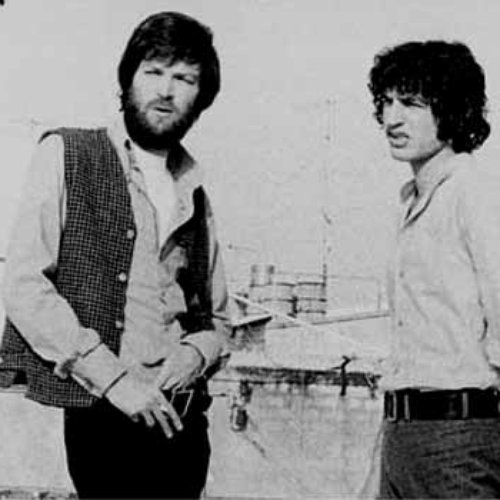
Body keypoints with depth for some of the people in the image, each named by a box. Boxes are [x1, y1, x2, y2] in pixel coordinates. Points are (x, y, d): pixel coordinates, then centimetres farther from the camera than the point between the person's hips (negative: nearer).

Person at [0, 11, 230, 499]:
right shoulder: (66, 154, 2)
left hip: (181, 418, 4)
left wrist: (197, 353, -1)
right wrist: (112, 375, -13)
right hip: (98, 415, -4)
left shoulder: (194, 194, 15)